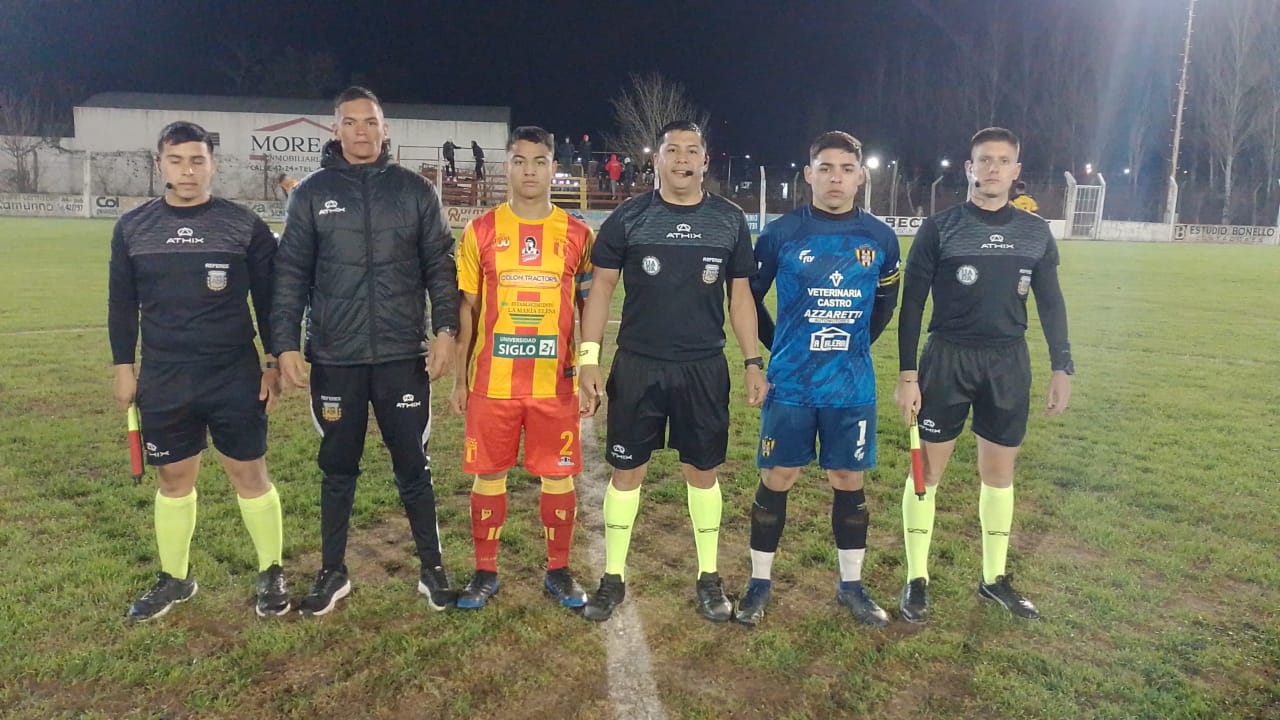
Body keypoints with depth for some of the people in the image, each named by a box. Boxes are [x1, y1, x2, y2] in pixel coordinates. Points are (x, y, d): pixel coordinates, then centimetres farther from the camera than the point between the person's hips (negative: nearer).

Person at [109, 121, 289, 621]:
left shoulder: (245, 225, -2)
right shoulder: (132, 227, 5)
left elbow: (268, 299, 2)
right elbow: (122, 303, 11)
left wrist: (275, 363, -1)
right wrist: (124, 366, 9)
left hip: (236, 377, -2)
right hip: (163, 380, 3)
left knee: (248, 473, 4)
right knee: (173, 478, 12)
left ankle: (272, 573, 19)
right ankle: (174, 579, 28)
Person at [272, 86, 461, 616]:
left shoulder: (414, 190, 3)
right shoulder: (312, 193, 3)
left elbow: (440, 266, 2)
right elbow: (291, 273, 3)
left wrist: (446, 330, -7)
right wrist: (285, 344, -2)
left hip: (403, 355, -1)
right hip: (335, 358, 1)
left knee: (413, 465, 8)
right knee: (338, 467, 13)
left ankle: (432, 567, 24)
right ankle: (332, 572, 29)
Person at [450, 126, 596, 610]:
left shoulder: (578, 234, 3)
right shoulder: (481, 231, 3)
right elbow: (466, 308, 6)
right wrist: (459, 378, 4)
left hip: (556, 383, 0)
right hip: (491, 382, 0)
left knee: (558, 476, 7)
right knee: (488, 475, 8)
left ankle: (558, 572, 25)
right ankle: (485, 572, 25)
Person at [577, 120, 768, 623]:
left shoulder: (729, 221, 4)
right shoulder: (628, 218, -1)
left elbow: (740, 296, 8)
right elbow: (601, 288, 0)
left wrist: (753, 362, 3)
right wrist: (588, 357, -7)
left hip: (705, 369, 1)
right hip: (637, 366, -1)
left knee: (703, 471, 9)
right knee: (627, 470, 6)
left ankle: (708, 577, 25)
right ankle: (613, 576, 21)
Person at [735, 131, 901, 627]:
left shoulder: (880, 238, 2)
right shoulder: (781, 233, -5)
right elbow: (749, 296, 6)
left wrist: (856, 345, 11)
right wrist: (778, 349, 5)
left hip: (852, 386, 2)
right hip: (790, 384, -2)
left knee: (849, 481, 11)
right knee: (777, 480, 4)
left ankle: (851, 584, 27)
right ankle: (760, 582, 21)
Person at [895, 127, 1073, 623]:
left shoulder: (1036, 233, 6)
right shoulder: (940, 228, -4)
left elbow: (1051, 304, 12)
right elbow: (912, 304, -4)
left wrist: (1062, 368, 7)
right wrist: (907, 374, -9)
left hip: (1009, 363, 3)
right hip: (947, 359, -3)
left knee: (999, 472, 11)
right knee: (928, 471, 1)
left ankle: (995, 578, 27)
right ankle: (917, 580, 15)